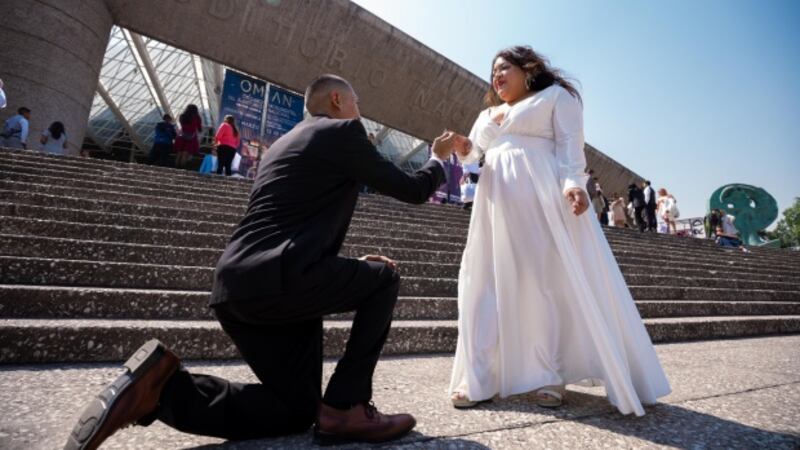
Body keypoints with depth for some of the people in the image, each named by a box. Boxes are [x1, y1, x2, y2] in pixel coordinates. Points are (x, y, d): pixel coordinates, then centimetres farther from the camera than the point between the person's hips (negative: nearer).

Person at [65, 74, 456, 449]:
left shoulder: (284, 142, 29)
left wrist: (351, 268, 28)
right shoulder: (343, 131, 3)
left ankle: (162, 386, 3)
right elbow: (410, 190, 8)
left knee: (299, 408, 17)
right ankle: (345, 408, 5)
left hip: (239, 286, 9)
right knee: (384, 279, 11)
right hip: (278, 279, -9)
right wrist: (439, 159, 29)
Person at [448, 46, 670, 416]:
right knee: (486, 284, -3)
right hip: (496, 201, 5)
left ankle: (549, 375, 4)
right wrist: (462, 149, -4)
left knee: (548, 280, -7)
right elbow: (473, 152, 20)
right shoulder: (488, 114, 30)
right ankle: (477, 378, -1)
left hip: (541, 197, -5)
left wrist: (572, 183, -18)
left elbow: (570, 144, 0)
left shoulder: (556, 95, 14)